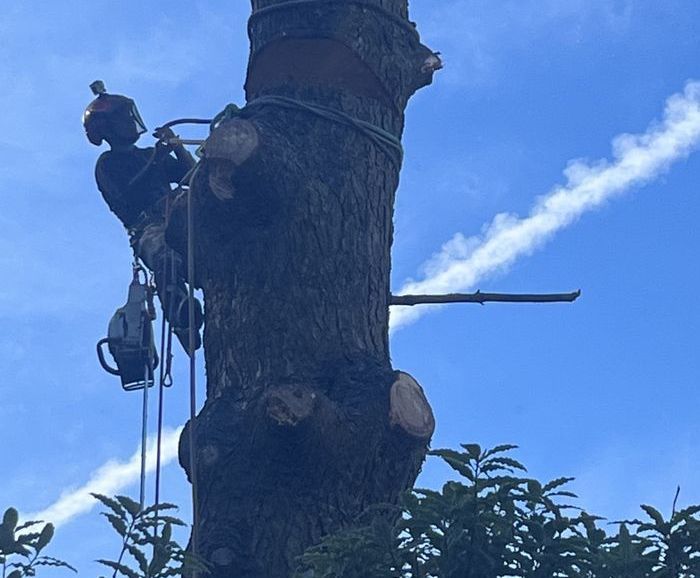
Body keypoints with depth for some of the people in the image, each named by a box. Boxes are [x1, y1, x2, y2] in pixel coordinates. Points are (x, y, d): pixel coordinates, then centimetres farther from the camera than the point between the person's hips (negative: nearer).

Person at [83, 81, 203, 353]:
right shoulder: (108, 163, 16)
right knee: (167, 258, -42)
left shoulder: (151, 155, 35)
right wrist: (155, 162, -5)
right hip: (147, 226, -7)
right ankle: (181, 321, -58)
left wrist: (176, 147, 7)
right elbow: (126, 197, -3)